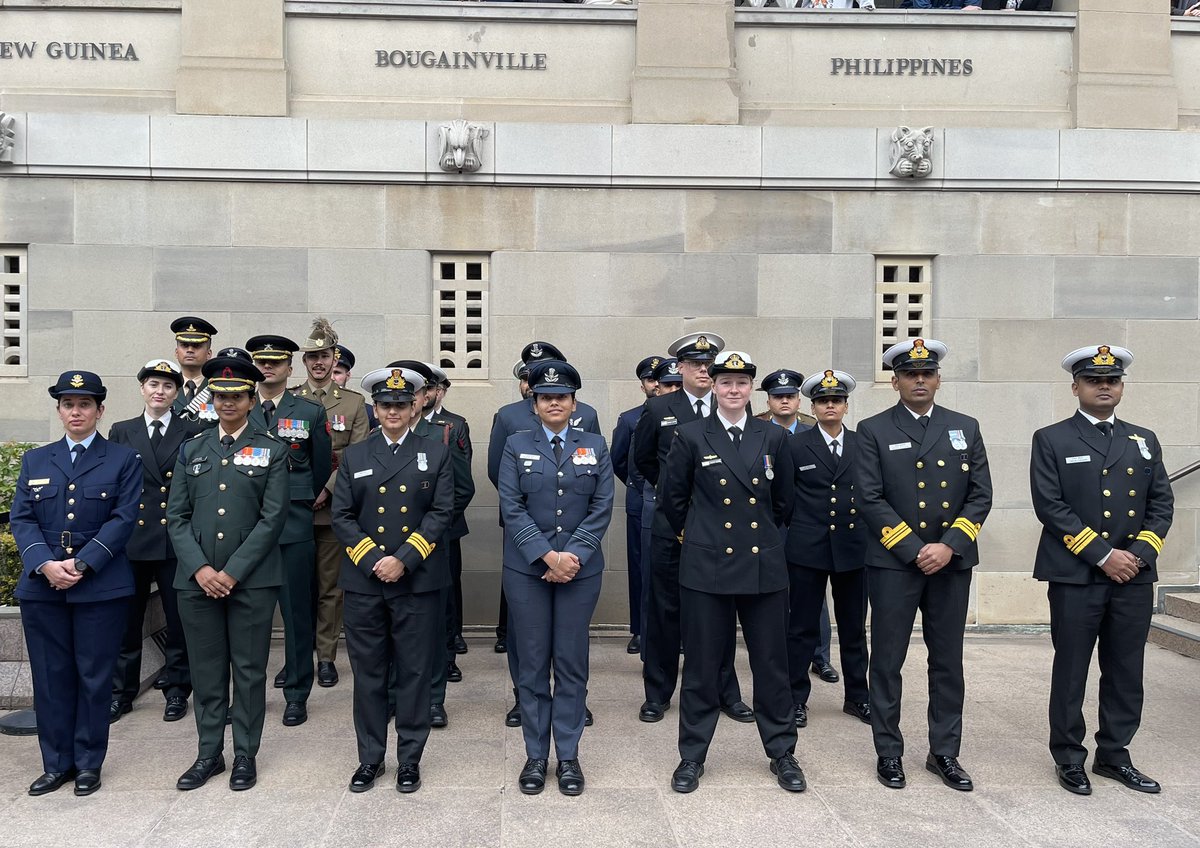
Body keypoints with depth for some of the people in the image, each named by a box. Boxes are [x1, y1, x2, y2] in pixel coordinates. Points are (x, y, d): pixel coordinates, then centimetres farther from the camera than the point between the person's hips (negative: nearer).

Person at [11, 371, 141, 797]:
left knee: (94, 677, 3)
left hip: (101, 586, -3)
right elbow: (21, 519, 5)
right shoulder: (35, 460, 13)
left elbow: (123, 519, -5)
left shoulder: (123, 460, 4)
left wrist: (81, 564, -14)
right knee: (50, 677, 7)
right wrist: (45, 564, -12)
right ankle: (56, 764, 19)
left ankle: (88, 763, 16)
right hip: (41, 585, 3)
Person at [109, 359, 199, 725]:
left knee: (179, 620, 6)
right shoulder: (121, 432, 9)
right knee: (126, 619, 9)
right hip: (131, 539, 2)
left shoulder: (192, 433, 3)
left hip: (177, 540, -1)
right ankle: (121, 692, 23)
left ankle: (176, 690, 19)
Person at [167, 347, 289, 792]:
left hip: (252, 580, -3)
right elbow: (176, 516, 6)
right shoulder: (191, 450, 10)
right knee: (205, 671, 11)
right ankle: (208, 754, 25)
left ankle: (245, 755, 19)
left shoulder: (272, 450, 1)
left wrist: (233, 572, -11)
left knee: (249, 671, 6)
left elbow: (272, 518, -6)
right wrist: (199, 569, -8)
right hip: (197, 580, 3)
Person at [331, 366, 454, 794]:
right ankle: (370, 758, 22)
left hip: (418, 581, -1)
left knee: (415, 673, 6)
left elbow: (441, 513, -3)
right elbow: (342, 516, 3)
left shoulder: (435, 454, 5)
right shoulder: (354, 456, 9)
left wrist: (403, 560, -13)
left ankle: (410, 759, 19)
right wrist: (374, 561, -10)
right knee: (368, 674, 9)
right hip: (363, 582, 1)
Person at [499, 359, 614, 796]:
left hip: (580, 568, 1)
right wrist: (547, 556, -14)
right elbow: (511, 508, -5)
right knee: (532, 663, 6)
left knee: (572, 663, 6)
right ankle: (535, 755, 19)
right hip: (527, 570, 0)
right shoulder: (516, 445, 3)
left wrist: (573, 555, -12)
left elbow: (602, 508, 0)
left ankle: (568, 755, 18)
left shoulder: (595, 446, 6)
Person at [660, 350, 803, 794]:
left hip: (765, 566, 2)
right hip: (706, 566, -2)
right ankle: (692, 756, 20)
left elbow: (783, 502, 15)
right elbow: (672, 499, 7)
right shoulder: (690, 436, -1)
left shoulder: (774, 438, 5)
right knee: (701, 665, 6)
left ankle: (782, 753, 25)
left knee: (772, 663, 9)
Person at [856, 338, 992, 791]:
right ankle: (889, 753, 18)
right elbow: (870, 499, -7)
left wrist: (949, 546, -10)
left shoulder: (965, 427, 8)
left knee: (948, 661, 11)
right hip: (893, 563, -2)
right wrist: (914, 550, -12)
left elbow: (980, 495, 3)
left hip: (952, 563, 3)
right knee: (887, 662, 4)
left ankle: (944, 753, 24)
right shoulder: (873, 431, 0)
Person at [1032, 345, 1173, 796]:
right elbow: (1050, 506, -10)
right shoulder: (1051, 440, -1)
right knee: (1070, 671, 4)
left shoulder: (1144, 440, 13)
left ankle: (1114, 755, 25)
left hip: (1134, 577, 4)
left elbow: (1162, 504, 9)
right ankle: (1069, 758, 17)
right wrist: (1103, 555, -14)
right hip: (1075, 577, -4)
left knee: (1126, 673, 11)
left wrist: (1140, 553, -7)